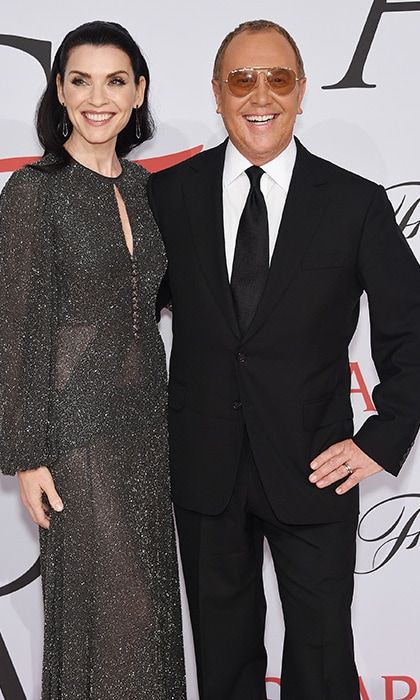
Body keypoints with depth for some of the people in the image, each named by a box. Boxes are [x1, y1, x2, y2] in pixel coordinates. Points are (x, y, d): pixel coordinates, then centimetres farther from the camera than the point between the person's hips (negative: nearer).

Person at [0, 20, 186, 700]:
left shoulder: (139, 183, 8)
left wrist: (158, 406, 13)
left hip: (145, 415, 6)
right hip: (77, 421, -6)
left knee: (150, 594, 15)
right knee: (110, 605, 3)